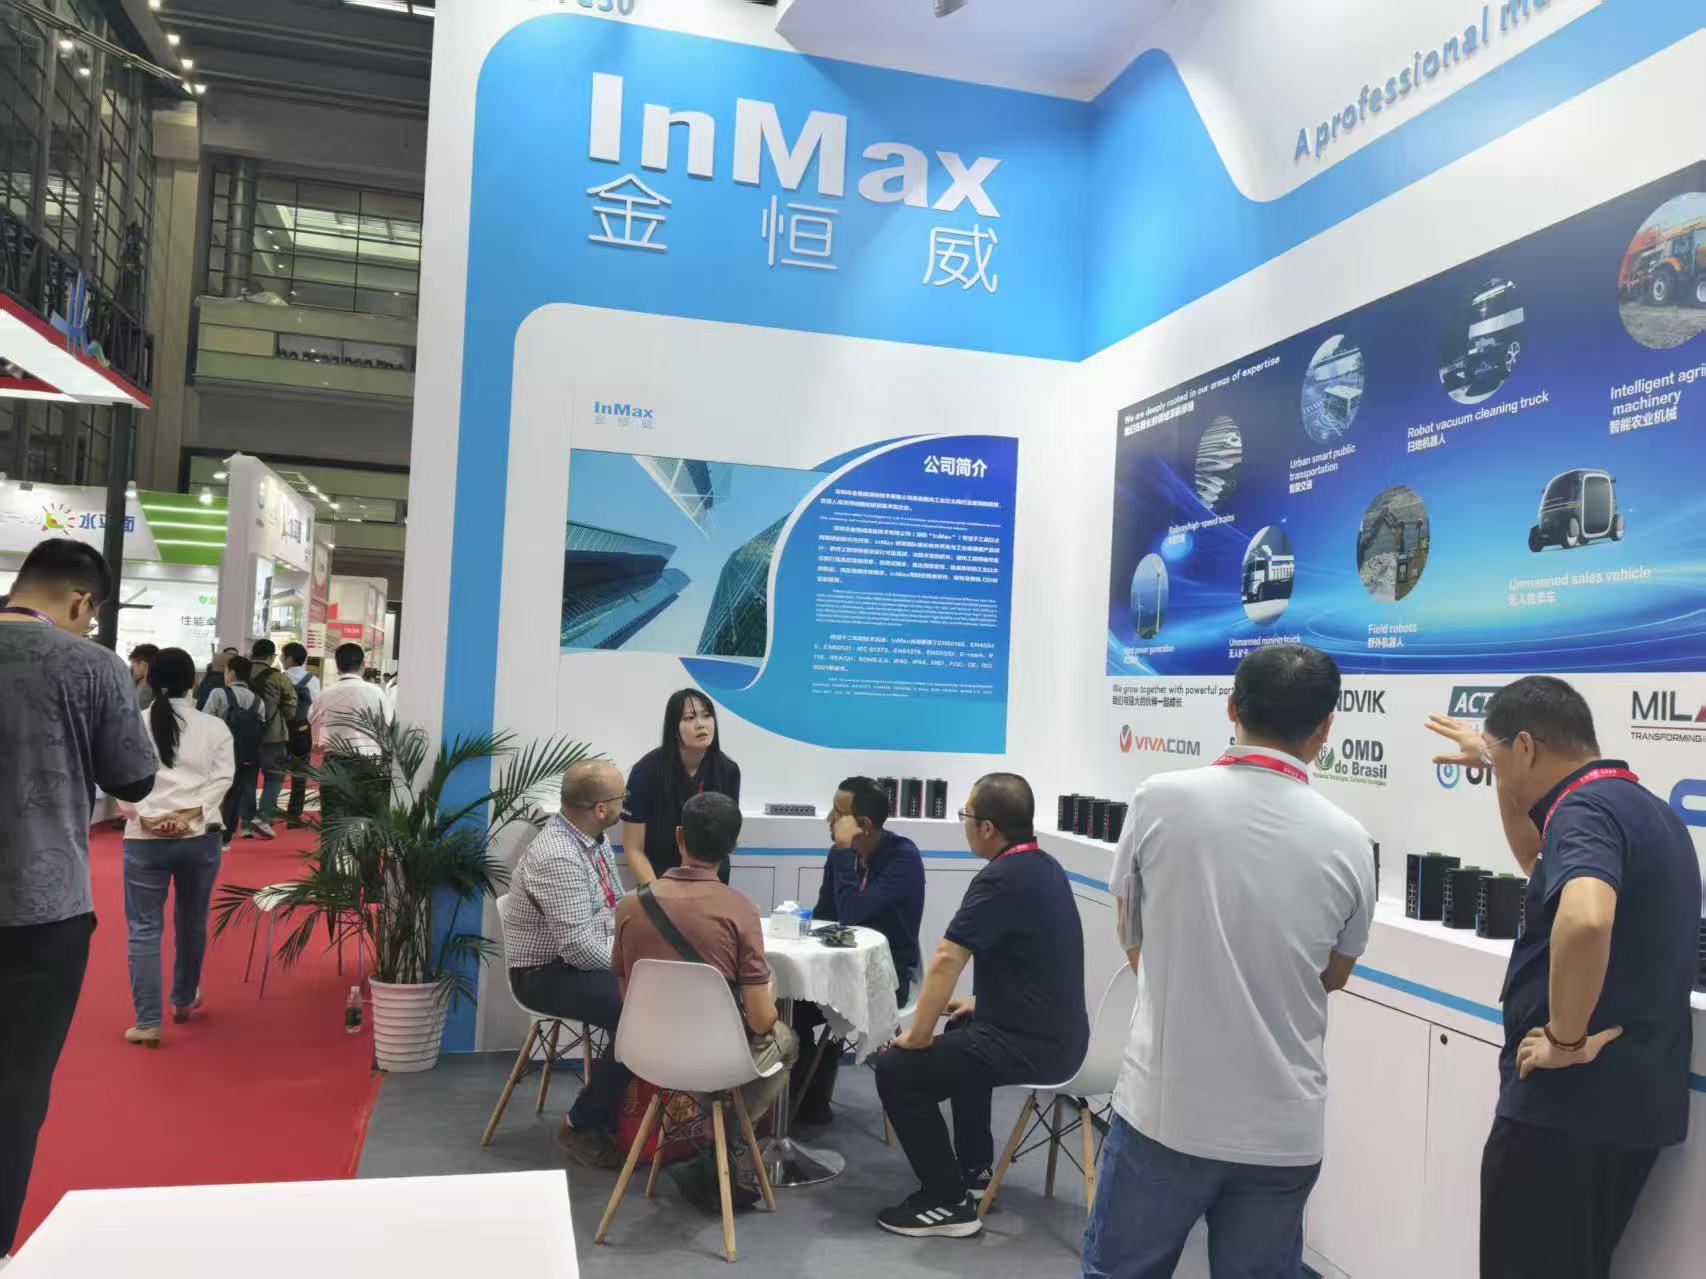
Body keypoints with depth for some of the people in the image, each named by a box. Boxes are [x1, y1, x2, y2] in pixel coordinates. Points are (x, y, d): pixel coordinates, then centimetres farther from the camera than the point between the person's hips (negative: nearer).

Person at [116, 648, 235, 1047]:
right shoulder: (214, 727, 1)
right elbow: (222, 778, -6)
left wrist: (143, 816, -7)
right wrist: (189, 815, -10)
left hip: (145, 838, -1)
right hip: (200, 836, 2)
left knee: (144, 928, 4)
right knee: (191, 921, 19)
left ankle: (148, 1022, 1)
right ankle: (184, 1000, 36)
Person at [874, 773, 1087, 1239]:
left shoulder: (1001, 879, -22)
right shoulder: (1044, 866, 8)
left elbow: (945, 961, -24)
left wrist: (918, 1035, -14)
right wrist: (982, 1002, 20)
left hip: (1031, 1046, -10)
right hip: (1057, 1032, 10)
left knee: (896, 1070, -5)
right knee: (961, 1036, 34)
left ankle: (948, 1202, 2)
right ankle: (974, 1167, 39)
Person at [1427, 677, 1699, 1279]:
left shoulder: (1586, 809, -18)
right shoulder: (1642, 806, 13)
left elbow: (1585, 918, -39)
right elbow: (1542, 864, 31)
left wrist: (1565, 1038, -26)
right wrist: (1496, 765, 23)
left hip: (1570, 1101, -10)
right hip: (1633, 1098, 10)